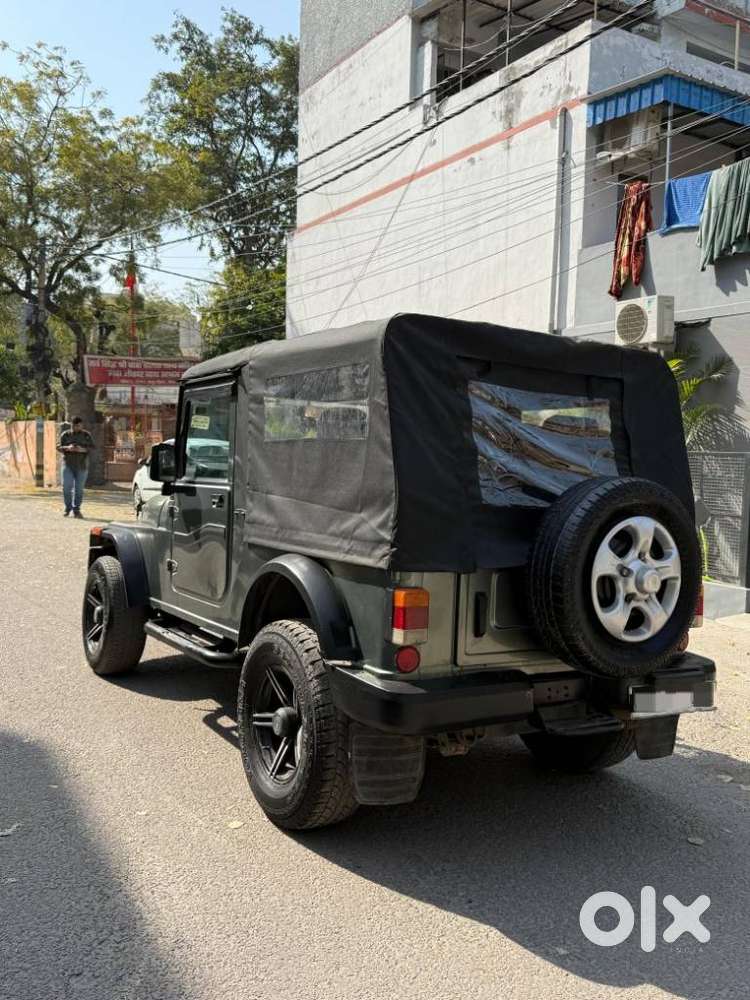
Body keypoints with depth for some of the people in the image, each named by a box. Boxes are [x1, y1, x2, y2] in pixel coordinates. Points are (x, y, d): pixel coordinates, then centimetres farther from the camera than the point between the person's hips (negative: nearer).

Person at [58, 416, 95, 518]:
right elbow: (59, 447, 3)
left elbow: (92, 448, 0)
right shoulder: (65, 435, 5)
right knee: (66, 487, -6)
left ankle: (76, 510, 9)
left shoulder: (87, 435, 5)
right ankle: (68, 507, 13)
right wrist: (67, 448, -18)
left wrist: (83, 449, -19)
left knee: (79, 489, 0)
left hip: (81, 466, 0)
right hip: (68, 465, 0)